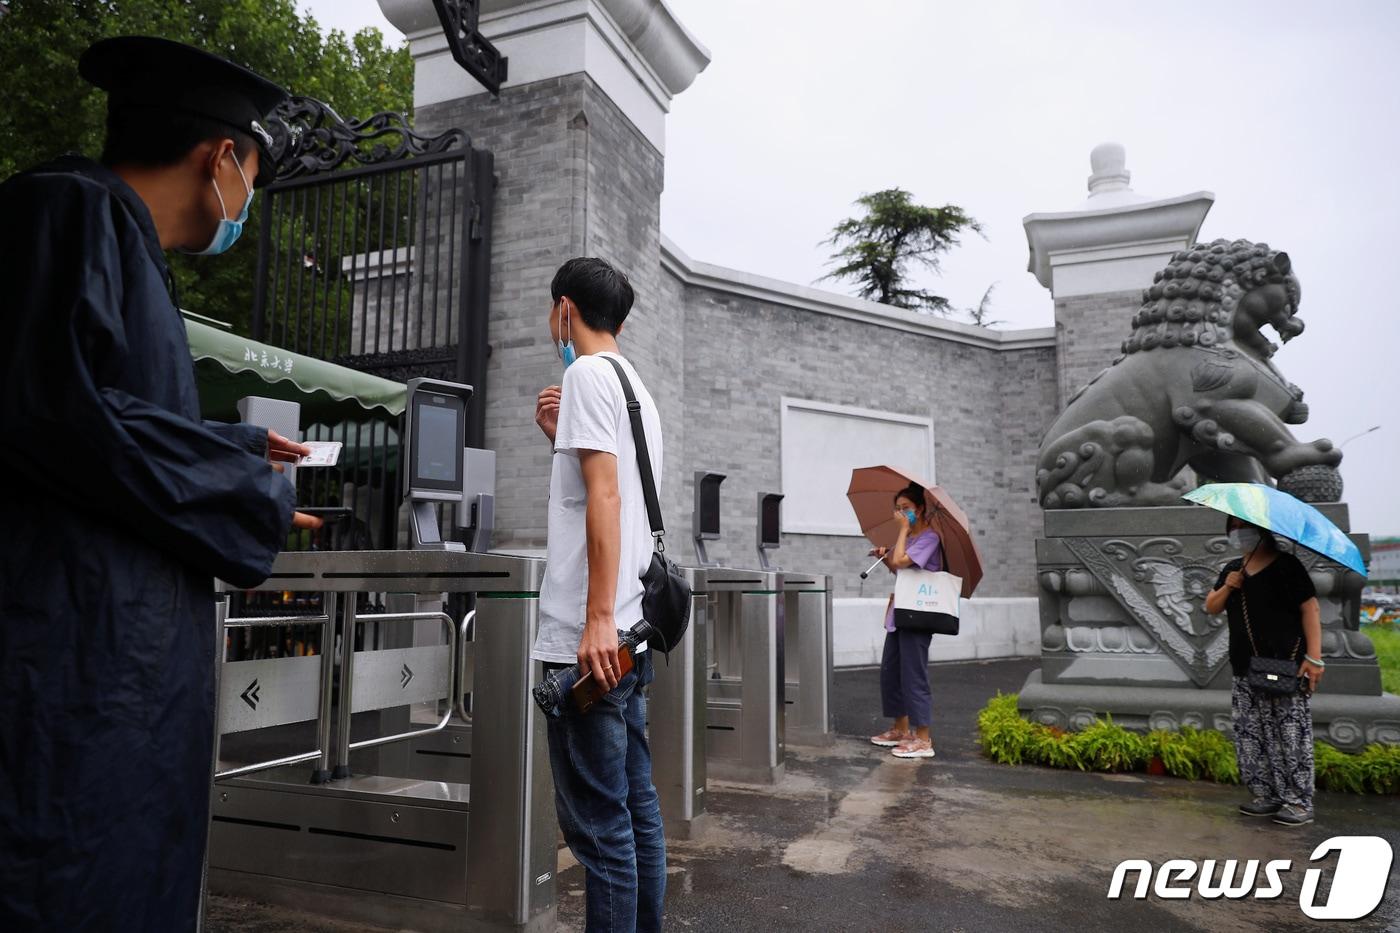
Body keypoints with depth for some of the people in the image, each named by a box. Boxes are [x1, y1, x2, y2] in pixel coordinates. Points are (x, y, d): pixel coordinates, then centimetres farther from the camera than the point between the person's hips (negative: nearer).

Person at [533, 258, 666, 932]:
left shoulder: (587, 373, -6)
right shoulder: (636, 385, 20)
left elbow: (604, 496, -18)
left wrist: (597, 620, -22)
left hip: (589, 634, -9)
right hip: (628, 630, 10)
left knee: (597, 818, -4)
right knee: (635, 803, 14)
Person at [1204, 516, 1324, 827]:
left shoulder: (1287, 566, -2)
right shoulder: (1233, 569, 16)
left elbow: (1310, 609, -8)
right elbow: (1211, 608, 17)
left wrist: (1314, 656, -16)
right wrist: (1227, 587, -3)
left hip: (1286, 666, -6)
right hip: (1245, 672, 6)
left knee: (1291, 735, -5)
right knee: (1249, 736, 6)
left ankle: (1298, 802, 2)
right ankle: (1265, 796, 14)